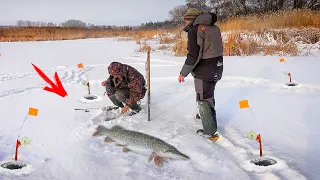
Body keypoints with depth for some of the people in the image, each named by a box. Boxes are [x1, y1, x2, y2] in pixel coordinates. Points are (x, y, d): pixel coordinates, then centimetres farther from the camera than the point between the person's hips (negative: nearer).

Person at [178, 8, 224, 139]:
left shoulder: (195, 29, -15)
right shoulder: (214, 28, 10)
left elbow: (193, 55, -22)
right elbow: (218, 49, 15)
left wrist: (183, 73, -14)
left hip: (204, 71, -9)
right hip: (217, 69, 9)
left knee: (203, 99, 2)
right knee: (209, 94, 27)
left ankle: (210, 131, 8)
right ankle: (205, 115, 49)